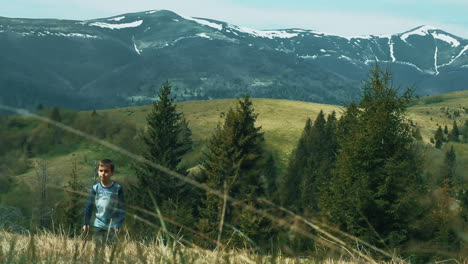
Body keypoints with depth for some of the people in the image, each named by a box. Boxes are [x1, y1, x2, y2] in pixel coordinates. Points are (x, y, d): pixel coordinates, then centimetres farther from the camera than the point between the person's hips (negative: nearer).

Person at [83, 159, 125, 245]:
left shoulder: (117, 188, -6)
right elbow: (89, 206, 6)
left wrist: (119, 224, -10)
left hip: (112, 225, -2)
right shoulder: (95, 188, -1)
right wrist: (86, 223, 4)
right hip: (98, 224, 2)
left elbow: (121, 208, -4)